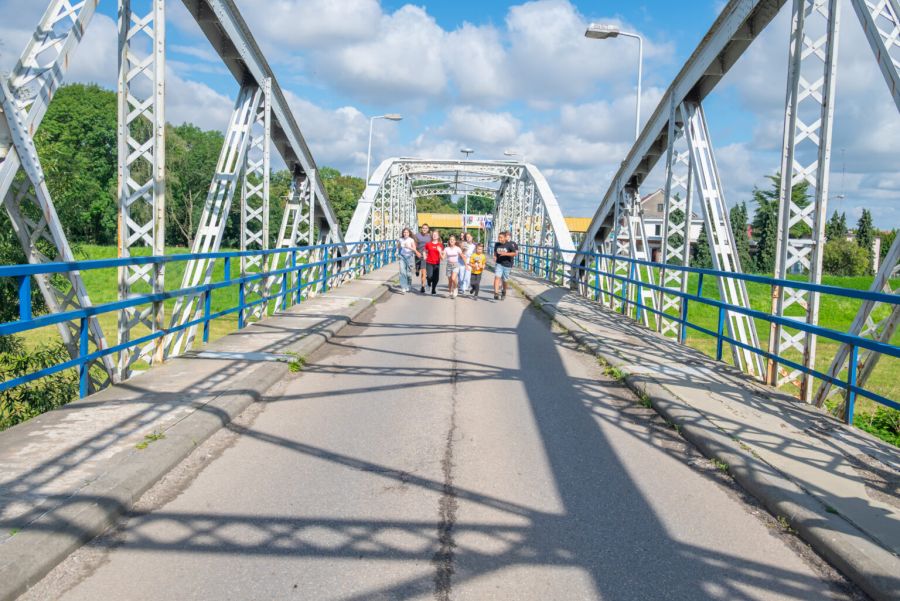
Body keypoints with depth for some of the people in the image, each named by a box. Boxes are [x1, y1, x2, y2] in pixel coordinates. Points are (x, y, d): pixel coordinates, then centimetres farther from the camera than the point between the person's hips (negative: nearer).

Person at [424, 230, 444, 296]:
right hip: (429, 263, -1)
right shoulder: (428, 244, 3)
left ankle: (433, 290, 18)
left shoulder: (440, 245, 4)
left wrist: (440, 251, -13)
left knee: (436, 278, 0)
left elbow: (442, 255, 4)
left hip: (437, 263, 1)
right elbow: (425, 252, 18)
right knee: (430, 276, -15)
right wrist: (425, 257, 4)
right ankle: (429, 283, 20)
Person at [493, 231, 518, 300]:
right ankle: (496, 293, -21)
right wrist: (495, 256, 0)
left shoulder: (510, 244, -10)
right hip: (499, 264, 2)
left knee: (505, 280, 8)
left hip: (507, 265, -2)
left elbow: (515, 253, -11)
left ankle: (504, 293, 33)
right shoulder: (497, 244, 3)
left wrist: (505, 254, -22)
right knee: (497, 277, -16)